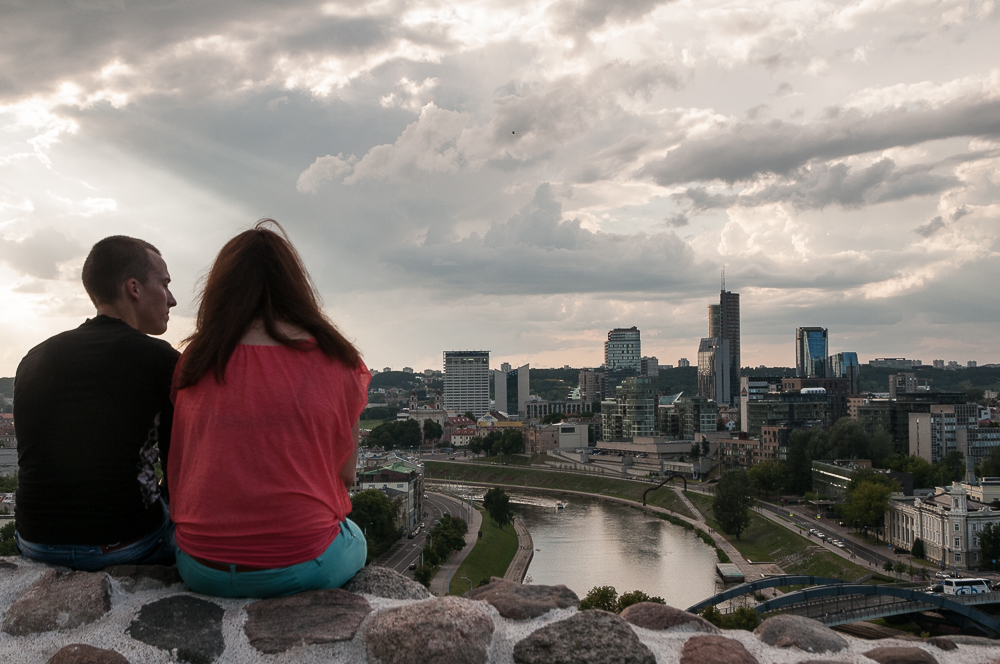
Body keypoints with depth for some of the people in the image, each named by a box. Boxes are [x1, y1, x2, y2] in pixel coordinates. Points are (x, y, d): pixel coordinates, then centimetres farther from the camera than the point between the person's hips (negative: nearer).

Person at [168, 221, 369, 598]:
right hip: (304, 566, -3)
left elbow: (176, 474, 8)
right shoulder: (335, 360, -5)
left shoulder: (193, 362, 0)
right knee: (355, 540, 31)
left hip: (202, 570, 3)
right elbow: (345, 474, 1)